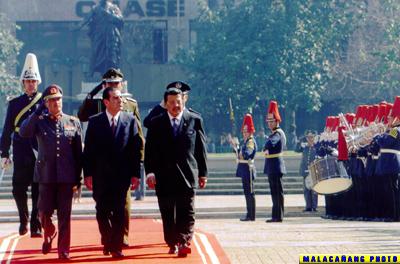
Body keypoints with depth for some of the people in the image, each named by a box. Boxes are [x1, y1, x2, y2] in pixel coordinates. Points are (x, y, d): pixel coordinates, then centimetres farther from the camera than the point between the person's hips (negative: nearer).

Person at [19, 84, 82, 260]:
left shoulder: (73, 122, 5)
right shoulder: (39, 121, 3)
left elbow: (79, 153, 7)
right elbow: (23, 132, -18)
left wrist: (78, 178, 4)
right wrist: (38, 112, -21)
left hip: (66, 177, 0)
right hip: (46, 176, 0)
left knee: (65, 215, 1)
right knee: (44, 212, 0)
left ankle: (63, 250, 10)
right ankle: (49, 235, 31)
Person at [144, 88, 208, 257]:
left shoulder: (195, 120, 5)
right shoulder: (156, 123, 4)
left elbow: (201, 148, 7)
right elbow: (150, 149, 1)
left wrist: (203, 173, 5)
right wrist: (150, 172, -10)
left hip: (187, 174, -1)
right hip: (164, 175, 1)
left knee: (186, 212, -8)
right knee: (168, 214, 6)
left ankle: (184, 242, -13)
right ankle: (172, 244, 16)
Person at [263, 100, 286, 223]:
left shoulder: (278, 133, -14)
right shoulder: (274, 133, 16)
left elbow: (270, 144, -31)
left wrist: (266, 149, -13)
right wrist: (267, 150, 5)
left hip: (275, 166, -10)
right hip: (272, 167, 10)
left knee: (278, 192, -6)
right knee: (275, 192, 12)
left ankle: (278, 216, -3)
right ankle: (276, 216, 17)